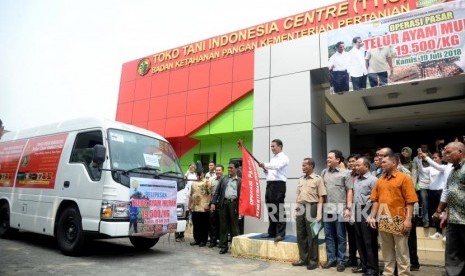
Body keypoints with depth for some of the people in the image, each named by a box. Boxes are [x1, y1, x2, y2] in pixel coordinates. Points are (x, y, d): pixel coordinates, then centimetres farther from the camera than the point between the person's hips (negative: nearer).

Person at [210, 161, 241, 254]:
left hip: (234, 204, -3)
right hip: (223, 203, 3)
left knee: (234, 226, 4)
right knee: (223, 226, 7)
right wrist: (213, 202, 1)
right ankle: (223, 246, 16)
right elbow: (217, 191, 11)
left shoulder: (240, 181, 5)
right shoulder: (224, 179, 14)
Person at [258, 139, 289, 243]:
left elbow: (276, 166, -22)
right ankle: (272, 232, 20)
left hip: (278, 184, -9)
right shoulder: (273, 158, 22)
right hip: (270, 184, 9)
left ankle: (280, 234, -3)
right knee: (271, 210, 12)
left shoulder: (283, 157, -4)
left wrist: (265, 165, -20)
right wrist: (265, 170, 5)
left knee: (279, 210, -8)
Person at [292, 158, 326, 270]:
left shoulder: (317, 179, -4)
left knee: (312, 236, 2)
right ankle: (303, 259, 23)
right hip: (300, 208, 6)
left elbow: (321, 197, -7)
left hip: (311, 207, -6)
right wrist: (296, 210, 13)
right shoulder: (301, 179, 14)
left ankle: (313, 260, 15)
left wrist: (319, 213, -13)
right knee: (301, 235, 11)